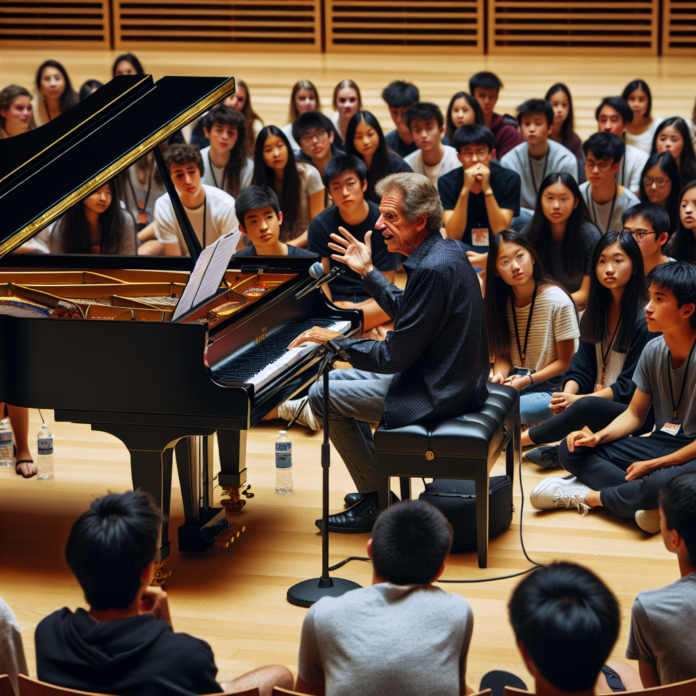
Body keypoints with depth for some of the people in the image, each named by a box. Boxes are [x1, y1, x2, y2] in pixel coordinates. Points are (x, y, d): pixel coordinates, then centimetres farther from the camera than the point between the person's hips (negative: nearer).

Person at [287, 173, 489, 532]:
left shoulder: (433, 270, -27)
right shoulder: (445, 251, 5)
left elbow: (393, 357, -24)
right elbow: (405, 313, 20)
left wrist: (334, 340, -12)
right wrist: (367, 271, 22)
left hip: (437, 394, -11)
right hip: (452, 379, 11)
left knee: (322, 396, -2)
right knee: (337, 379, 20)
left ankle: (376, 502, 6)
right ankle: (374, 484, 26)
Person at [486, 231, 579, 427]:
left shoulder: (557, 301, -10)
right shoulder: (502, 302, 5)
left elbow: (565, 362, -5)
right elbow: (503, 352, 12)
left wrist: (527, 380, -16)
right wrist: (500, 374, -11)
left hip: (548, 388, -5)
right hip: (512, 382, 5)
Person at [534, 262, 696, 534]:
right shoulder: (654, 351, 4)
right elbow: (635, 414, 11)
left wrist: (654, 464, -19)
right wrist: (597, 438, -7)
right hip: (662, 443, 8)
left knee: (665, 484, -43)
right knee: (571, 450, -5)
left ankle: (589, 496, -15)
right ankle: (650, 504, -24)